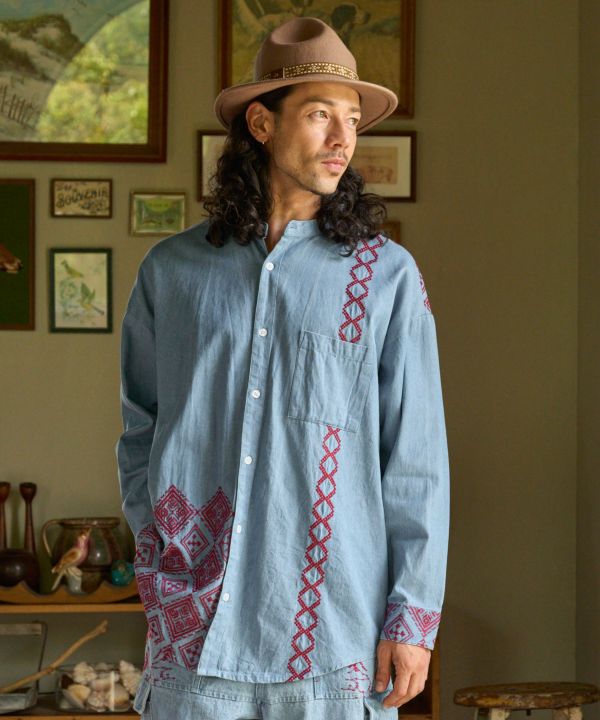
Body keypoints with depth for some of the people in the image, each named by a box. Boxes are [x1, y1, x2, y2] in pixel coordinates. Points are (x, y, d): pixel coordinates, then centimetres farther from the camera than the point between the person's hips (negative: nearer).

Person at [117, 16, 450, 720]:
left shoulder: (387, 276, 3)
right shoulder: (172, 270, 10)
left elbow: (416, 458, 1)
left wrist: (413, 615, -3)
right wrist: (154, 549, 8)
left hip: (337, 629, -2)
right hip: (196, 628, 2)